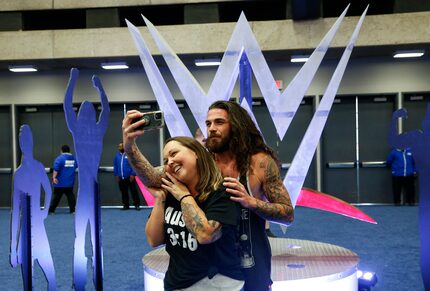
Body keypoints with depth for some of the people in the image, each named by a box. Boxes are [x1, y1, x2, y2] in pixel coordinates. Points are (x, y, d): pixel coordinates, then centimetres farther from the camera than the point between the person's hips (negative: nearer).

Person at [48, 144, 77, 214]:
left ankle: (51, 210, 3)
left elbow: (56, 169, -20)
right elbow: (77, 166, 24)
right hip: (70, 182, 4)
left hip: (60, 182, -4)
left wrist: (54, 177, -20)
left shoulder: (59, 158, -9)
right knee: (70, 196, 10)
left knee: (56, 196, 1)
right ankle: (73, 210, 7)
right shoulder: (73, 158, 6)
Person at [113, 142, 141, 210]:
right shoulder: (117, 156, 10)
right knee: (124, 192, 10)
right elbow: (115, 166, 14)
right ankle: (126, 205, 19)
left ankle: (137, 205, 2)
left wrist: (132, 174, -12)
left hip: (129, 177, -5)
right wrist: (116, 175, 8)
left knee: (133, 191, -3)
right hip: (121, 178, 5)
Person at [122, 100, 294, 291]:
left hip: (249, 263, -2)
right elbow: (155, 180, -19)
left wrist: (251, 202, -26)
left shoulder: (259, 162, -12)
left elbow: (289, 214, -10)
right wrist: (130, 146, -33)